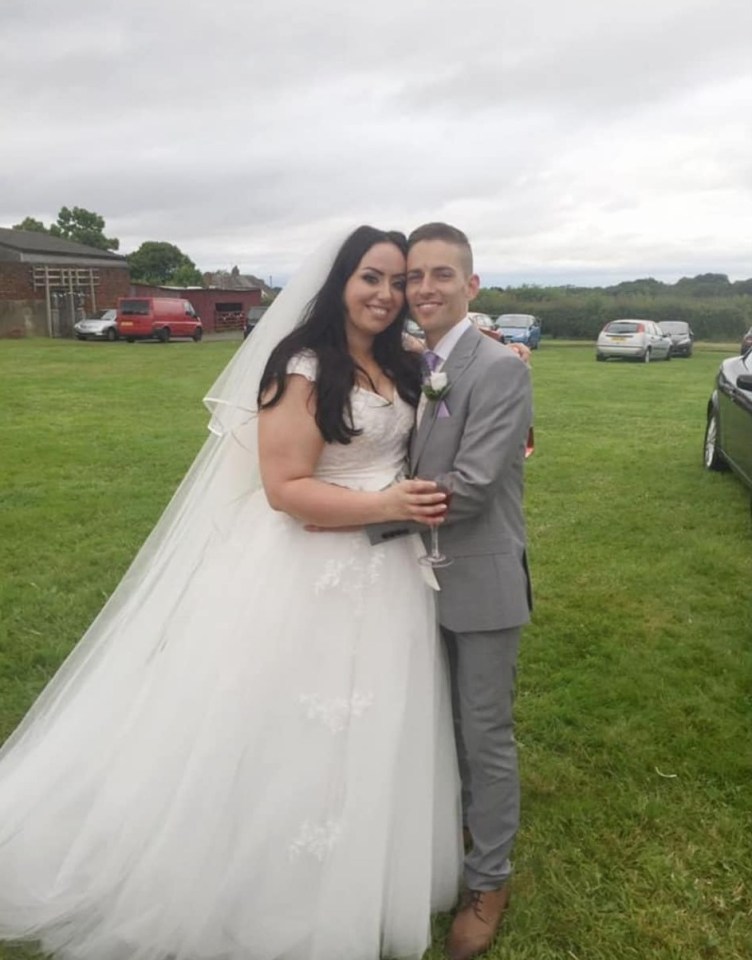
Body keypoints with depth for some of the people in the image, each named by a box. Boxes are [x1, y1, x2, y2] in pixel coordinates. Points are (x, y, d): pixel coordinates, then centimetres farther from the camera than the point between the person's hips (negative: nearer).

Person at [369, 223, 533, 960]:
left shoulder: (501, 368, -17)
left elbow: (470, 484, -24)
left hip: (481, 583, -6)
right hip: (423, 576, 6)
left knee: (484, 736, 9)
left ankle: (488, 883, 31)